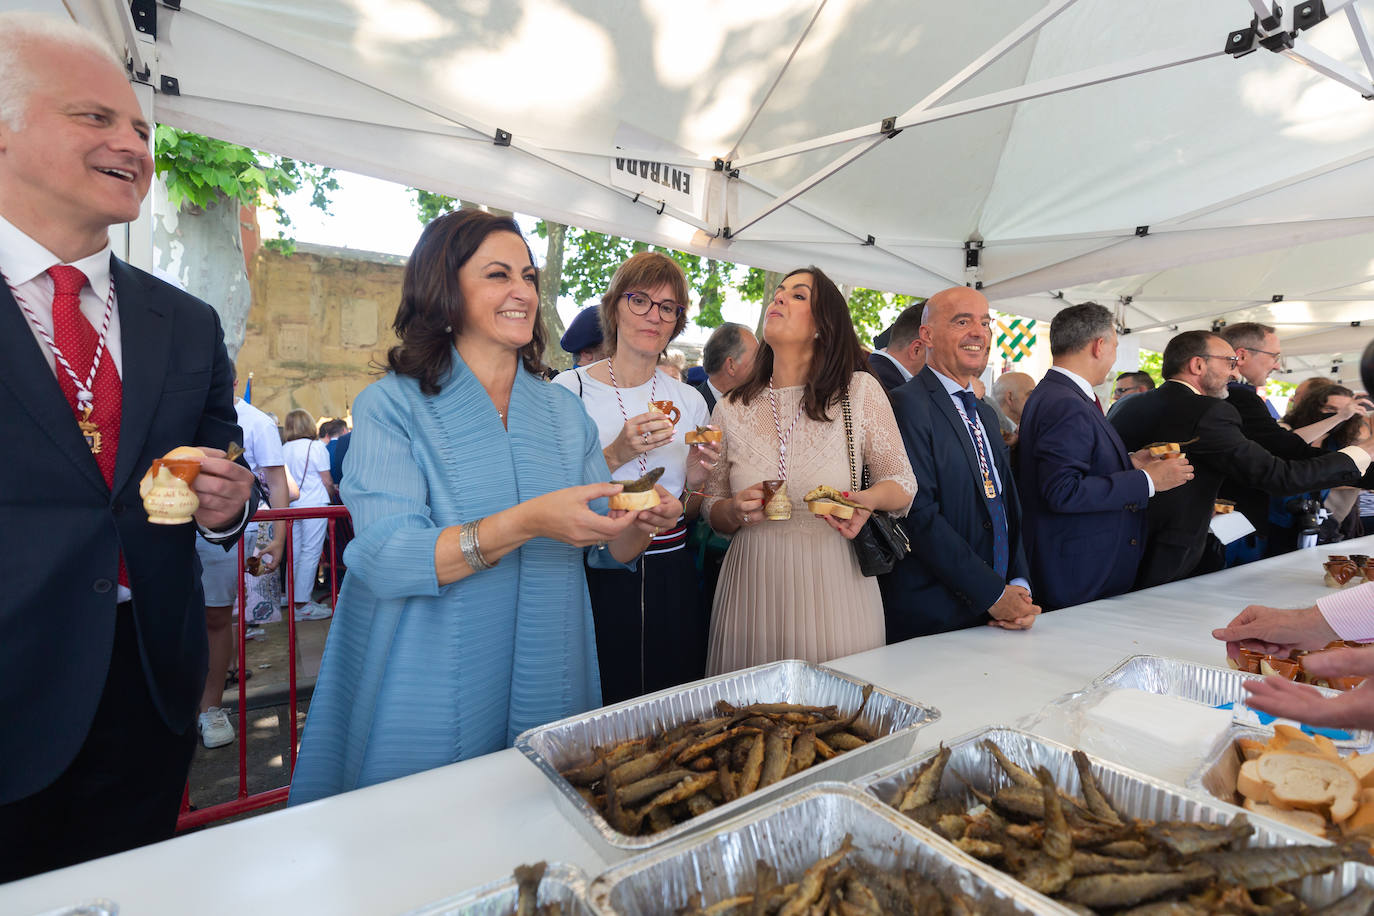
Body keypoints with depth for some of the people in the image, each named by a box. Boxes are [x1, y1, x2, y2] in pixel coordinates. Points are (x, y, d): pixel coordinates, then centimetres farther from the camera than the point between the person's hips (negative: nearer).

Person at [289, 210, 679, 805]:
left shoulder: (565, 410, 5)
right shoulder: (392, 405, -8)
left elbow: (608, 549, 5)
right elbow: (383, 557, -20)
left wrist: (642, 523, -17)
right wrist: (527, 522, -31)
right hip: (430, 704, -4)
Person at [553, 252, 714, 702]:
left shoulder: (690, 401, 6)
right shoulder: (570, 388, -6)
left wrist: (694, 480, -8)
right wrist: (616, 454, -21)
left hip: (670, 578, 4)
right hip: (596, 576, -3)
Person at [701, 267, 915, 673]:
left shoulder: (860, 391, -2)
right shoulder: (731, 410, 3)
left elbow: (902, 483, 4)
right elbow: (711, 509, 10)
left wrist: (869, 499, -16)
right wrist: (735, 510, -12)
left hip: (834, 593, -1)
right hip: (754, 591, 2)